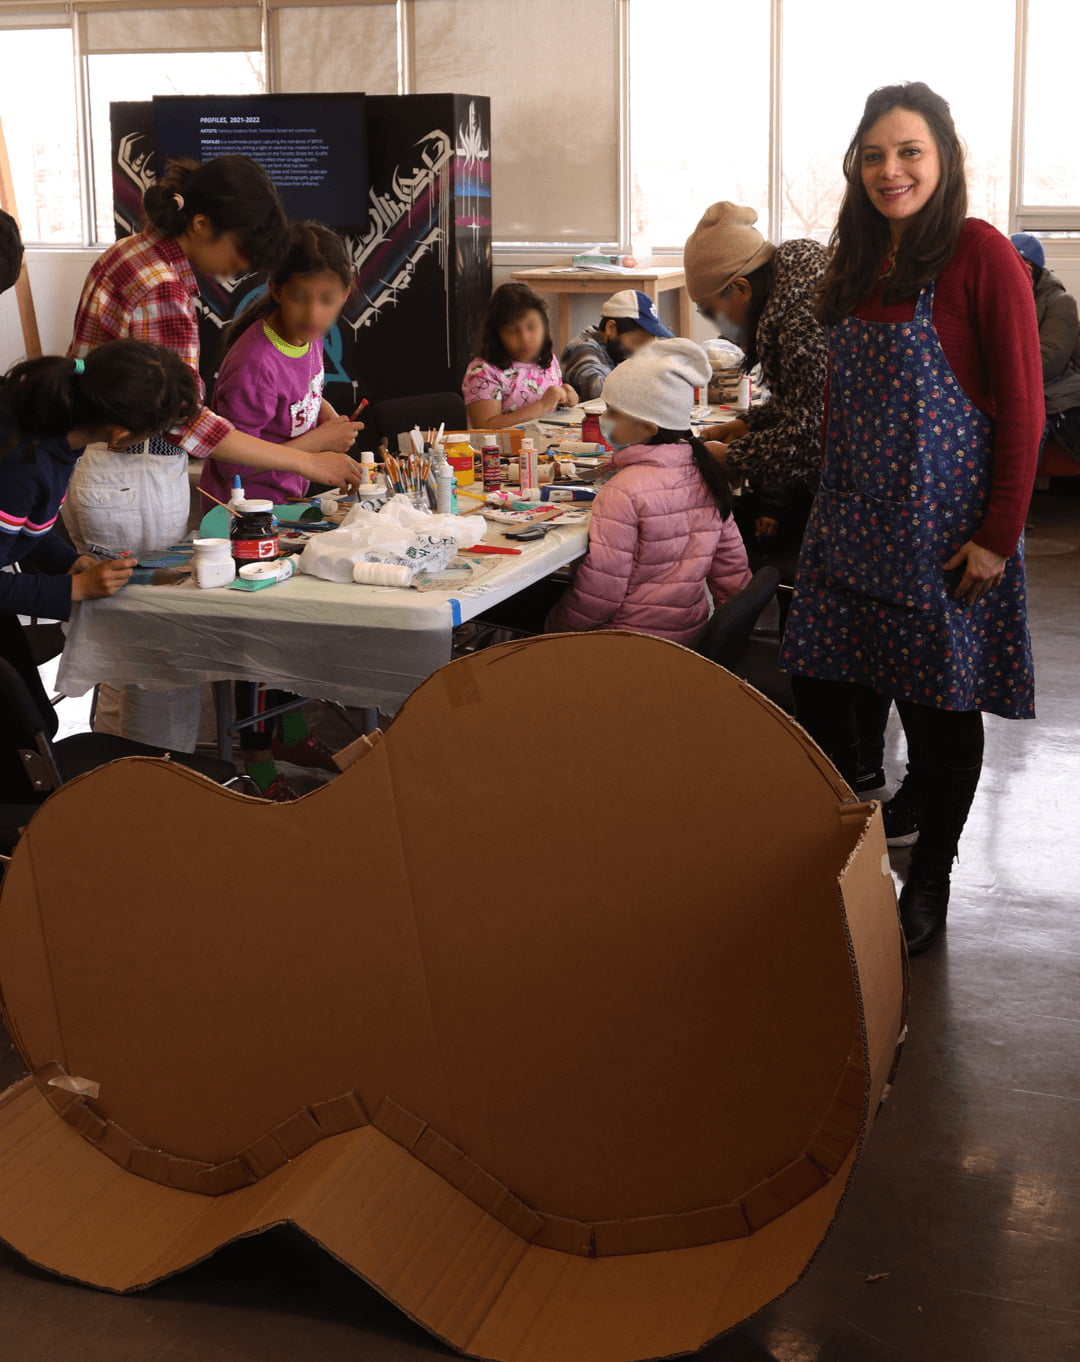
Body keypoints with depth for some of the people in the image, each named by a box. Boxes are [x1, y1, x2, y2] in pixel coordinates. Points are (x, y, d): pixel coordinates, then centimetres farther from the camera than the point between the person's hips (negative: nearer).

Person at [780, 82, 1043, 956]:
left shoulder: (980, 255, -10)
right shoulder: (855, 262, 10)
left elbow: (1022, 406, -12)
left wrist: (998, 535, -15)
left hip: (945, 522, -6)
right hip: (853, 520, 6)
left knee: (942, 704, 5)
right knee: (820, 689, 4)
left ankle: (930, 881, 22)